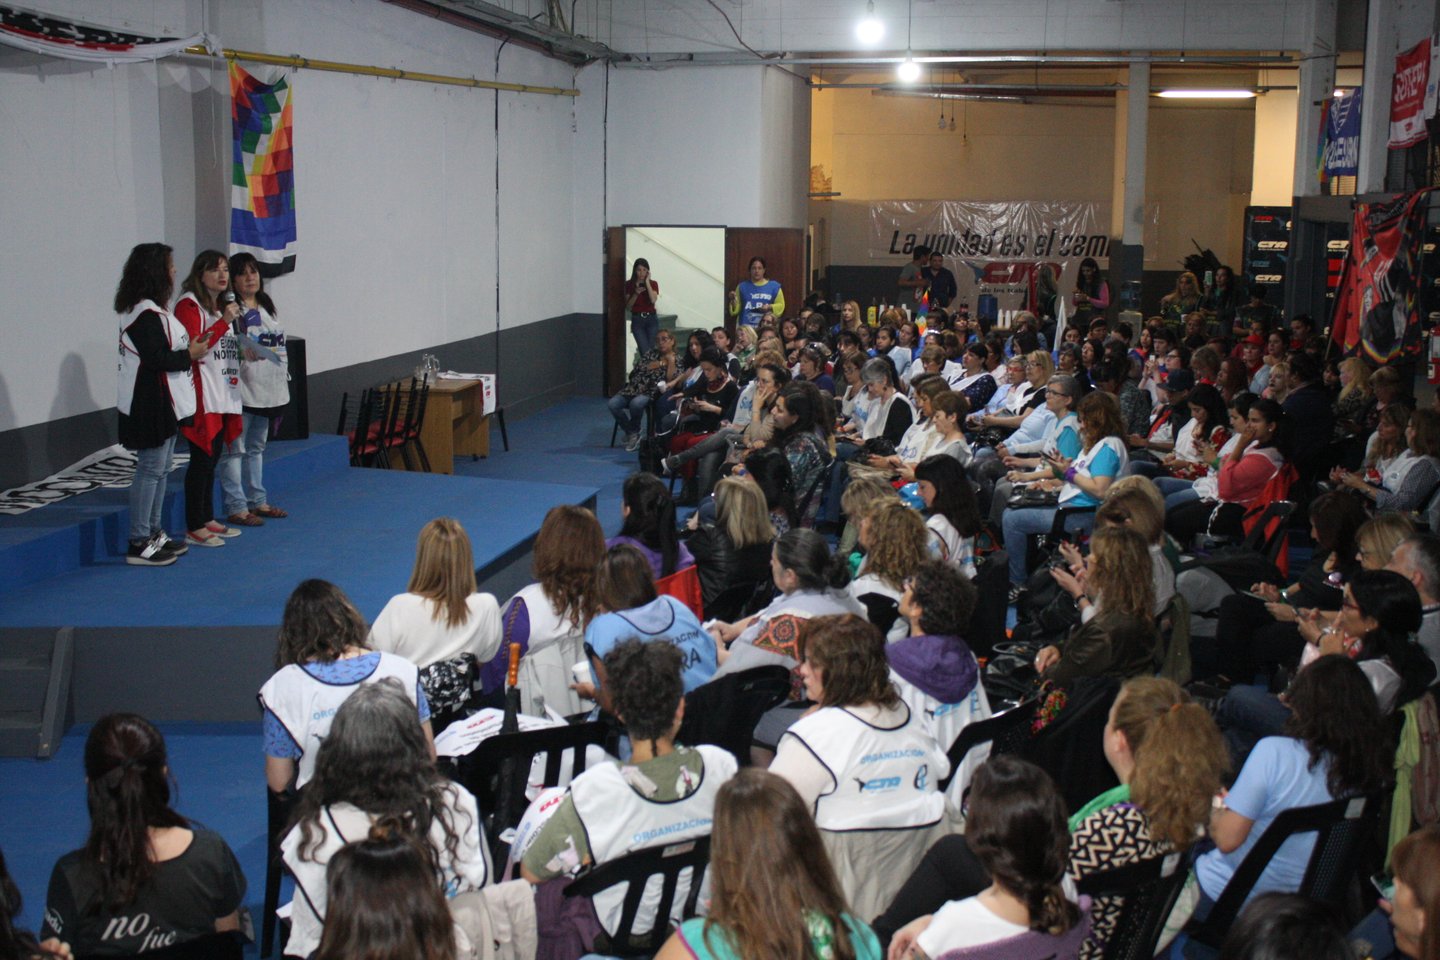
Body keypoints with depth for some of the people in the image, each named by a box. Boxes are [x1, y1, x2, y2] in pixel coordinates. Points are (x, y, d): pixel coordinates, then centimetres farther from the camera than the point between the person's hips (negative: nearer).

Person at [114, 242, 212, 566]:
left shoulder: (152, 309, 14)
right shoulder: (145, 314, -19)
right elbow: (156, 358, -24)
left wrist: (190, 349, 3)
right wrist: (190, 355, -12)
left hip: (163, 403, 11)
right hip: (150, 404, -11)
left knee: (161, 469, 16)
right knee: (151, 469, -6)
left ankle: (153, 533, 25)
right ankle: (139, 543, -1)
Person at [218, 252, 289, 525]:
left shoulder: (266, 306, 17)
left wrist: (283, 381, 21)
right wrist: (243, 351, -33)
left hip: (266, 390, 9)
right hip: (240, 389, -9)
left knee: (257, 447, 17)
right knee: (235, 449, -5)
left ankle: (257, 501, 26)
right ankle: (236, 507, 0)